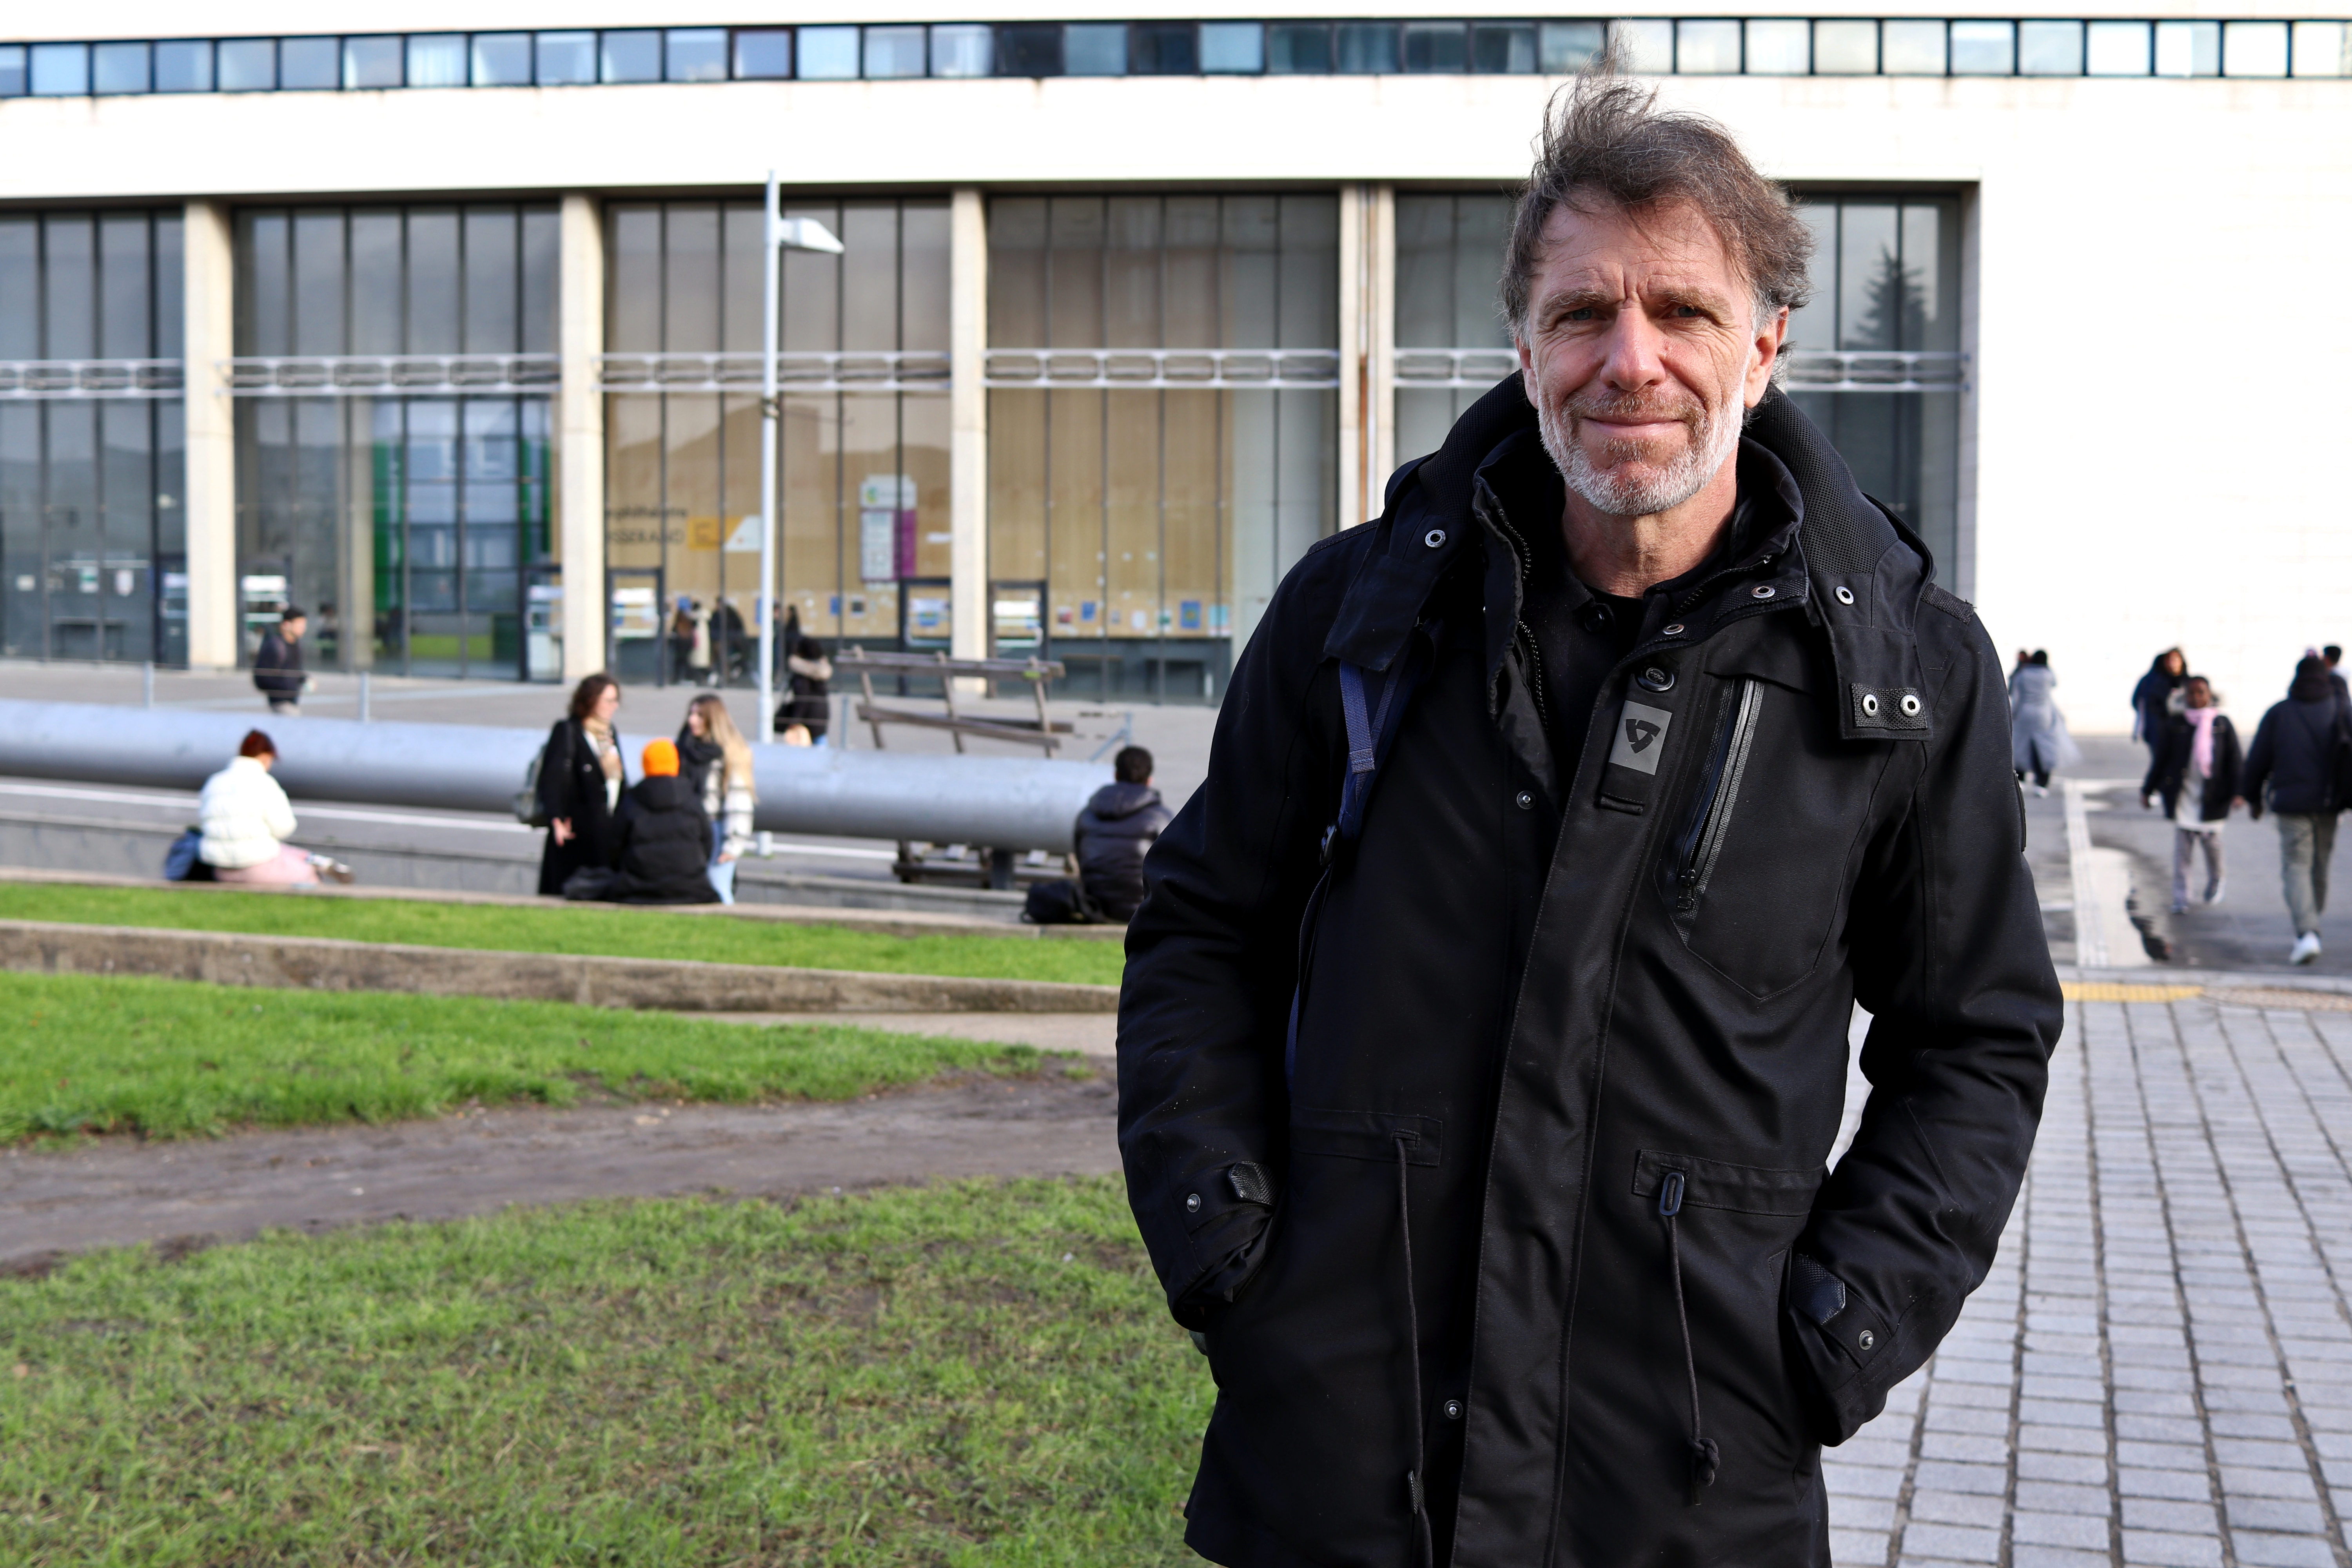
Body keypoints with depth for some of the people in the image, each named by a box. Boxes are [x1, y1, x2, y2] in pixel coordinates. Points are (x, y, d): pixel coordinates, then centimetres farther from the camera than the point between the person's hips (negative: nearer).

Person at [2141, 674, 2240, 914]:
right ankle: (2180, 898, -2)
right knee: (2182, 849, -4)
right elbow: (2161, 759, 7)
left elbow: (2234, 760, 2)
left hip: (2212, 797, 0)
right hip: (2182, 796, 0)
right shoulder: (2174, 724, 1)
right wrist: (2147, 790, 8)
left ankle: (2215, 883, 36)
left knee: (2212, 842, 9)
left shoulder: (2222, 724, 2)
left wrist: (2238, 792, -7)